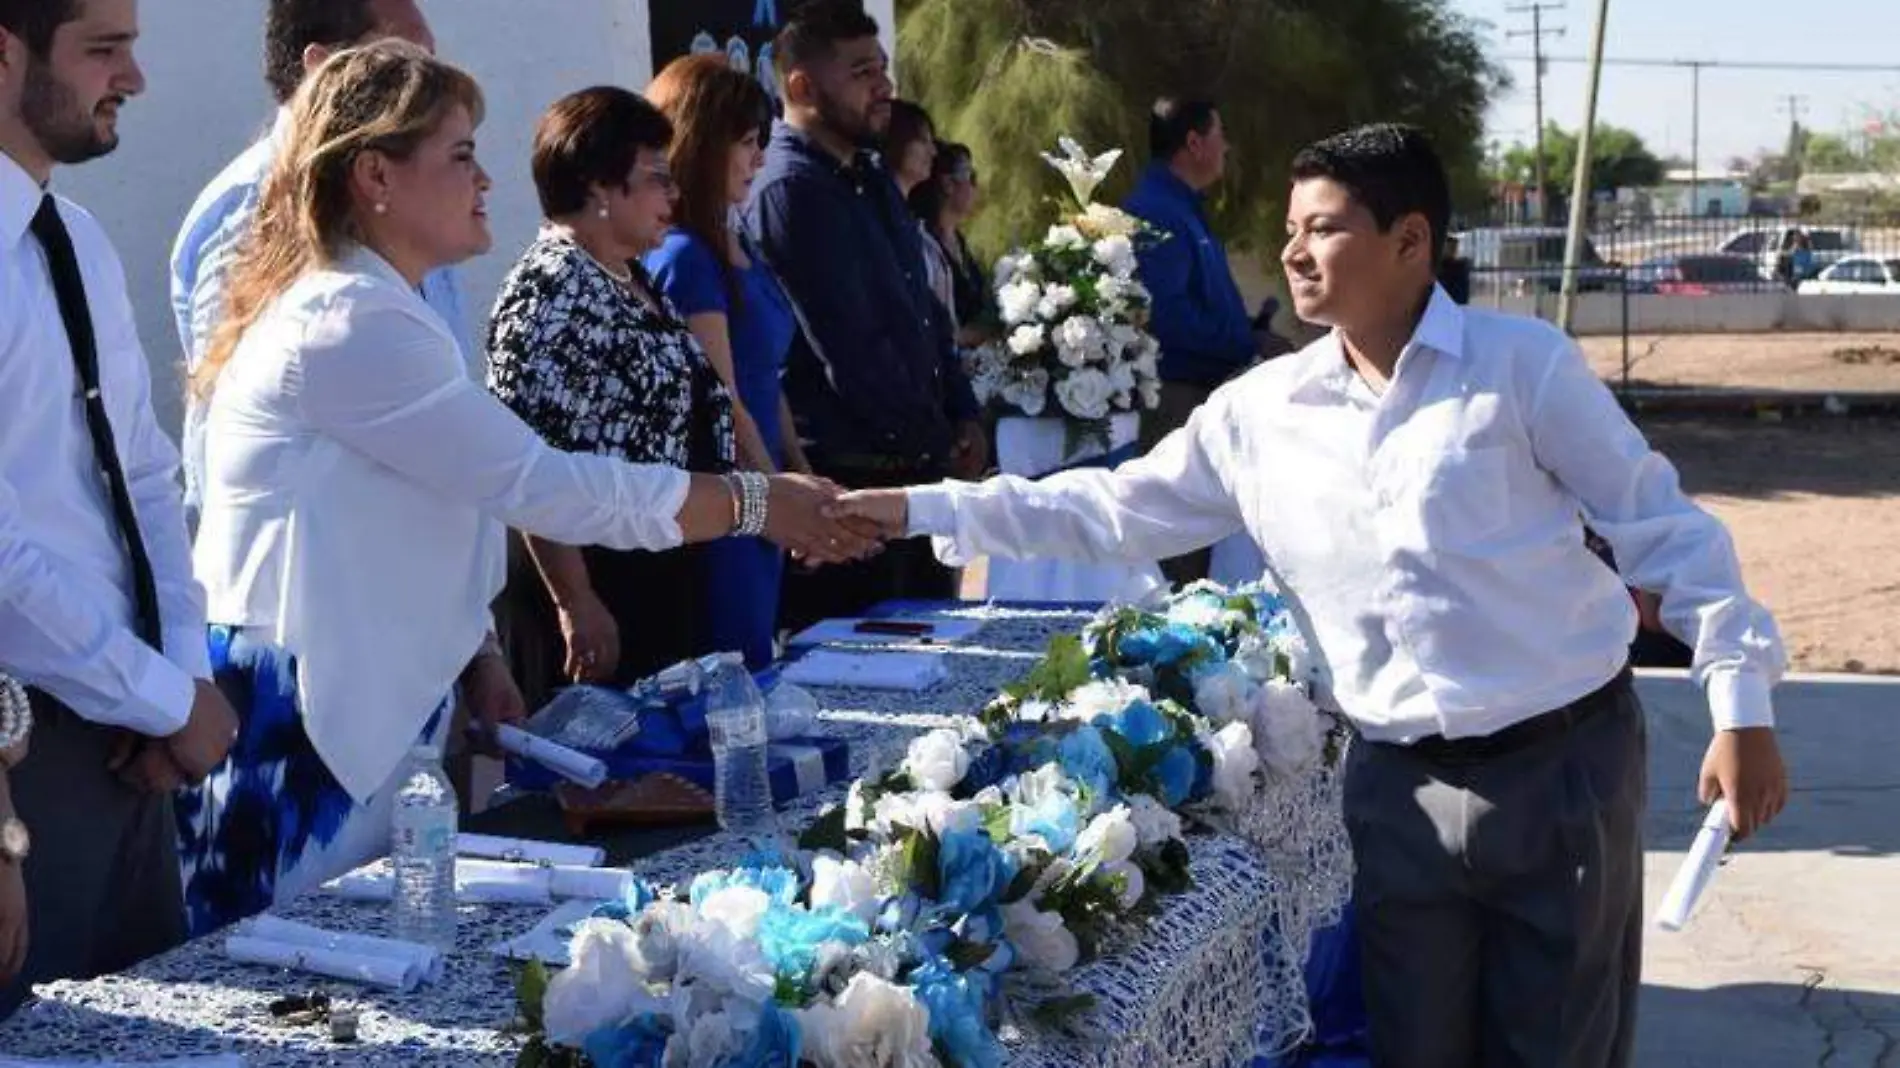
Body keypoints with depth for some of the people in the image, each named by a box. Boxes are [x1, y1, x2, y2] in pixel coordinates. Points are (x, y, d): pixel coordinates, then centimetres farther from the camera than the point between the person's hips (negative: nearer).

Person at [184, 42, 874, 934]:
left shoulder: (369, 313, 14)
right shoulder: (349, 325, -19)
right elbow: (547, 487, -22)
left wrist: (476, 656, 7)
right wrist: (756, 503, -14)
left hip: (366, 714, 10)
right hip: (298, 728, -10)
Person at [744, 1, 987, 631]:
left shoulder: (871, 178, 14)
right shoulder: (790, 190, -15)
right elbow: (849, 352, -18)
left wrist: (963, 417, 7)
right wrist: (936, 446, -9)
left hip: (919, 466, 9)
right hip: (847, 478, -9)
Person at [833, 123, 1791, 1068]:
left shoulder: (1522, 364, -7)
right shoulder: (1260, 410, 4)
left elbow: (1662, 527, -5)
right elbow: (1114, 511, 11)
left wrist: (1740, 705, -10)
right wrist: (919, 511, 6)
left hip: (1562, 767, -3)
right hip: (1399, 785, 3)